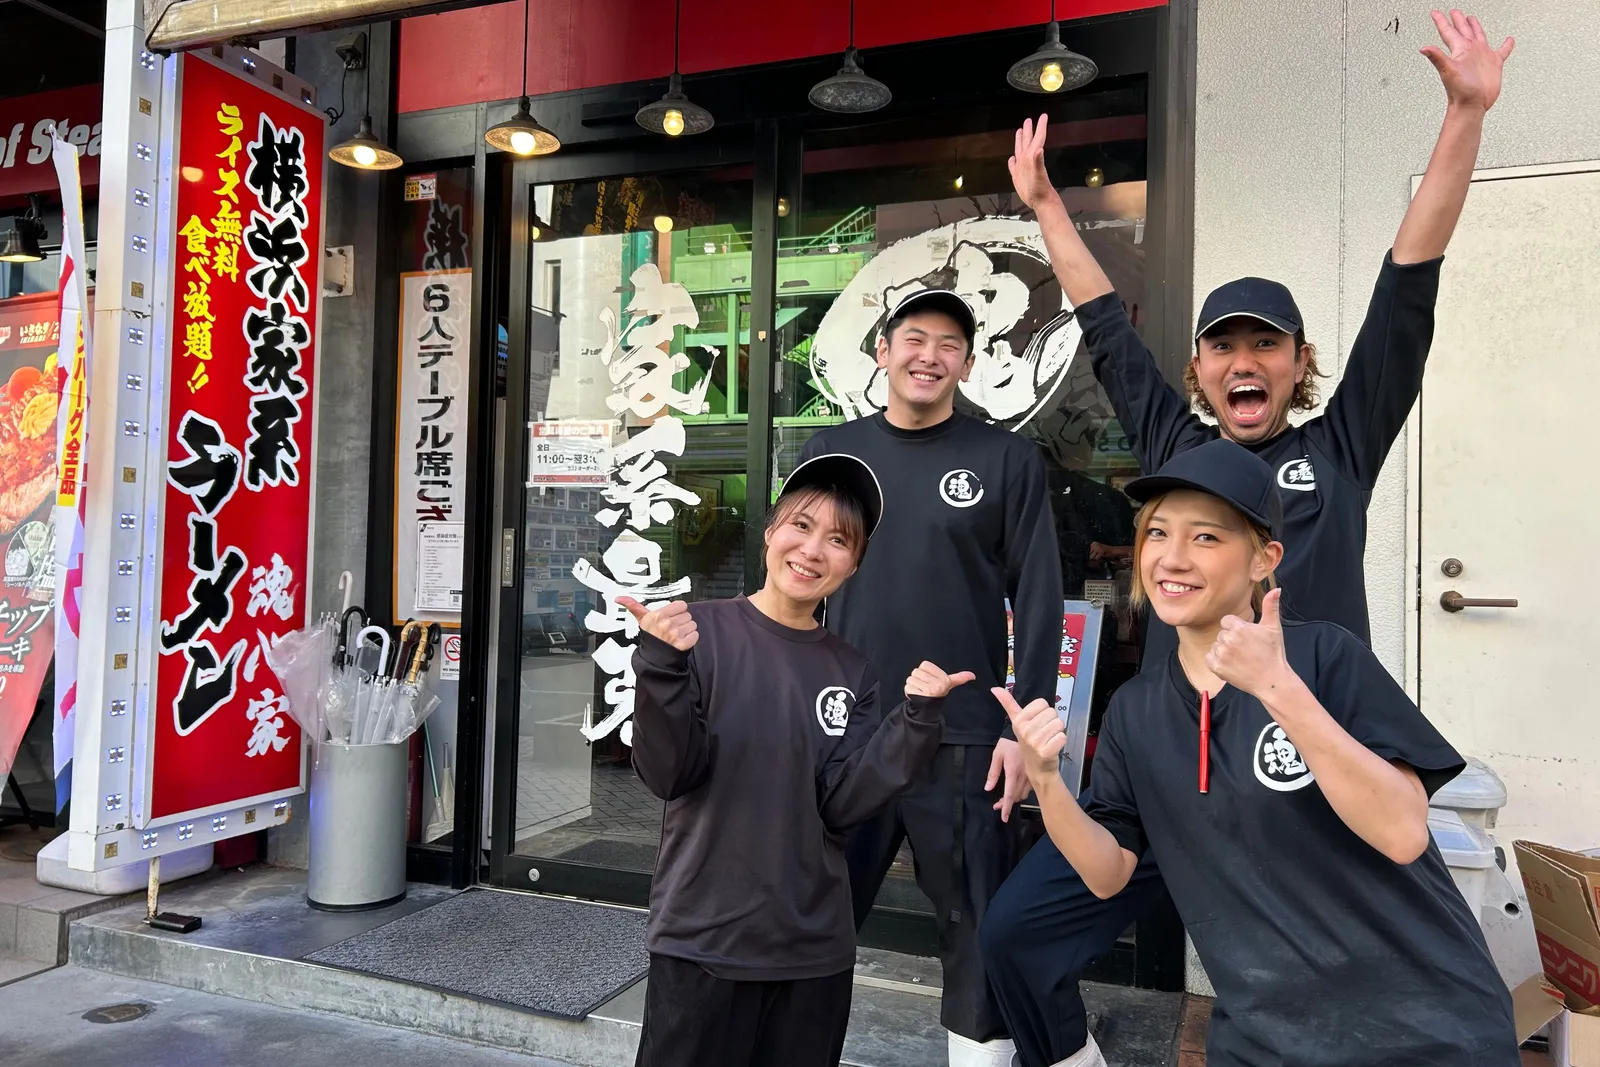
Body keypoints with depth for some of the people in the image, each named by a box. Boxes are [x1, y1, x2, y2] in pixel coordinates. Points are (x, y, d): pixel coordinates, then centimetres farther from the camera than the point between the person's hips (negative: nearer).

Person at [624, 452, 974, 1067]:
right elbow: (668, 776, -14)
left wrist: (917, 718, -14)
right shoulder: (699, 632, -8)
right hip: (702, 939, -3)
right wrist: (662, 664, -28)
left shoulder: (852, 673, 3)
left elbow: (839, 805, -6)